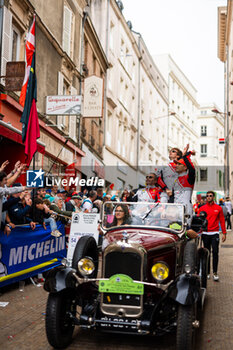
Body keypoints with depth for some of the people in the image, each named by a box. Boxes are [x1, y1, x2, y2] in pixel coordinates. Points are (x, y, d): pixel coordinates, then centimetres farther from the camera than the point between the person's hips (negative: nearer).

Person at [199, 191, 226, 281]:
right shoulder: (202, 208, 5)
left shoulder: (218, 208, 4)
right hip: (205, 233, 1)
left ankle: (215, 273, -1)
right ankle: (207, 272, 17)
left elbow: (222, 220, 5)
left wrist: (224, 233, 2)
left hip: (215, 233, -1)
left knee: (215, 252, -7)